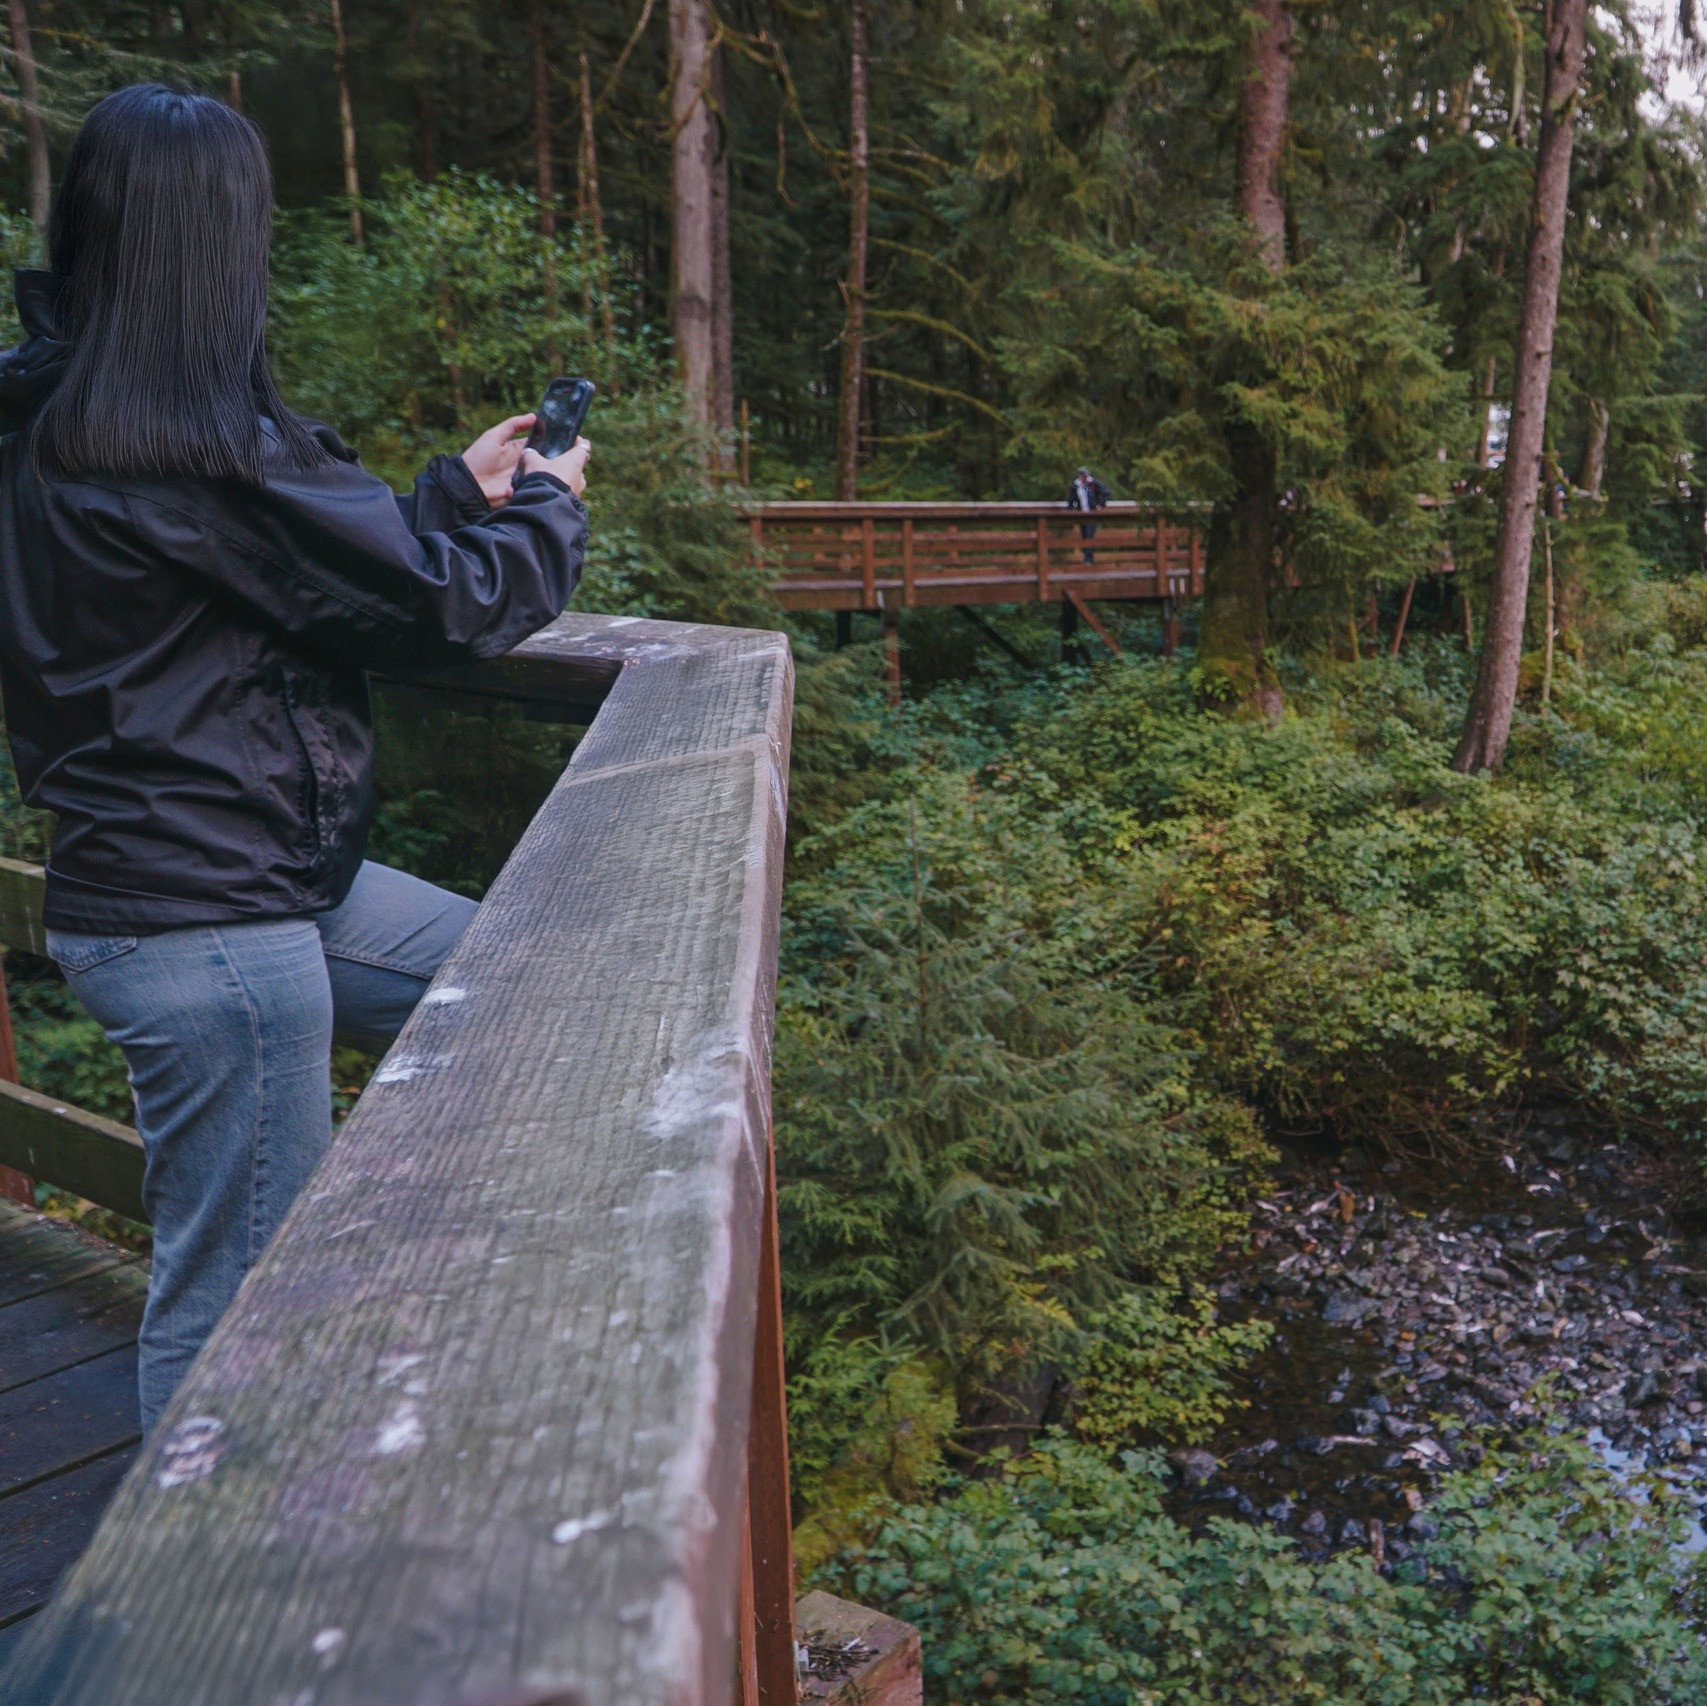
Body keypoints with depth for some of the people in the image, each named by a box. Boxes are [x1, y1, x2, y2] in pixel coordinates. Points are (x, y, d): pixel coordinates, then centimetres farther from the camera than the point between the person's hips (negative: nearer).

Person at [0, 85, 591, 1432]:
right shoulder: (196, 442, -21)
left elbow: (343, 555, 16)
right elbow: (443, 599, -14)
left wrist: (462, 490, 19)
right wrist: (548, 508, 5)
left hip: (251, 879, 10)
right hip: (209, 926, -10)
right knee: (231, 1298, 5)